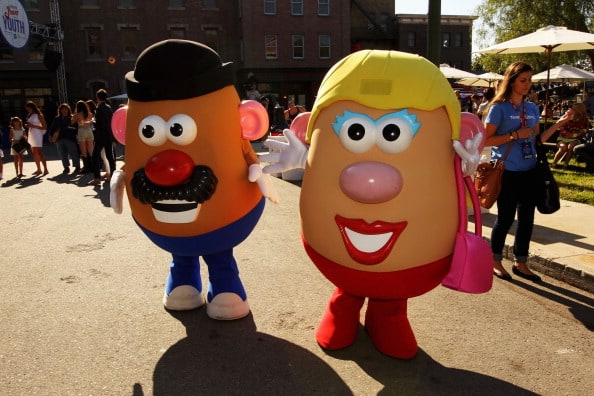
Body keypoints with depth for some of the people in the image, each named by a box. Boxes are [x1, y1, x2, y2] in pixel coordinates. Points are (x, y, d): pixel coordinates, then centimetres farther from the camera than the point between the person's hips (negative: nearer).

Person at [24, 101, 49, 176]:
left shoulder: (39, 115, -6)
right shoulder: (29, 116, 15)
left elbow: (45, 127, -10)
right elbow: (29, 125, 22)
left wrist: (33, 126, -15)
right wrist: (28, 125, -1)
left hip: (37, 135, -7)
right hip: (31, 135, 7)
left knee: (39, 152, -13)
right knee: (34, 153, 7)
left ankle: (45, 169, -13)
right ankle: (39, 169, 12)